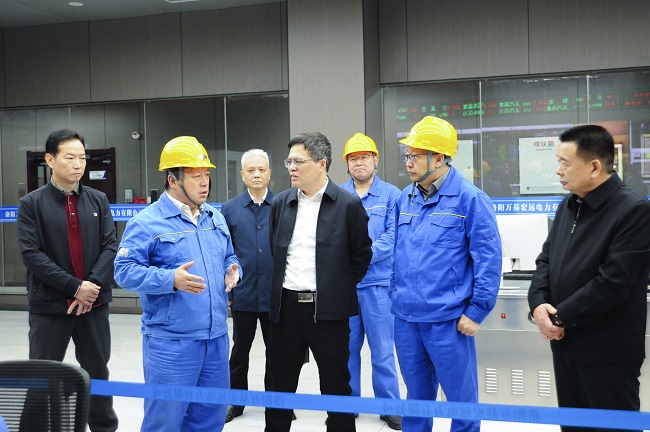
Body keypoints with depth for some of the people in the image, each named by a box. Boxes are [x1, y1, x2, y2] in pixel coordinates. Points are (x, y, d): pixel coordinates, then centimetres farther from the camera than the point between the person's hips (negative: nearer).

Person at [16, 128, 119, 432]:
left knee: (97, 374, 16)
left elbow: (110, 246, 0)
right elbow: (31, 253, -11)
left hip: (94, 304, 3)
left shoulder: (98, 200, 6)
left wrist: (92, 285, -14)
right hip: (49, 305, -3)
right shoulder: (31, 204, -3)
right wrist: (74, 287, -17)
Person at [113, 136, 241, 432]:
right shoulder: (147, 222, -9)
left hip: (216, 338, 7)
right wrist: (171, 280, -26)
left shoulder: (215, 218, 13)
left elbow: (229, 258, 24)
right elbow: (124, 270, -14)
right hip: (170, 341, -6)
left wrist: (232, 271, 0)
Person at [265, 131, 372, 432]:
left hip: (328, 309, -3)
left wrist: (339, 288, 4)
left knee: (336, 388, 8)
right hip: (285, 307, 4)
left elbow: (362, 254, 1)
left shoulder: (348, 204, -7)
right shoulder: (281, 203, 6)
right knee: (279, 387, 12)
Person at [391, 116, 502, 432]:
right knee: (416, 395, 18)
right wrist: (398, 296, 14)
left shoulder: (469, 198, -10)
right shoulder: (405, 198, 8)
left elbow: (488, 259, -11)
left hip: (447, 319, -5)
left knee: (461, 399, 6)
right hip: (405, 317, 5)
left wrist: (476, 311, -12)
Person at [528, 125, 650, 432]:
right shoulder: (568, 206, 10)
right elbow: (546, 259, 11)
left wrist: (561, 317, -17)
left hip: (608, 352, -8)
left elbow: (613, 281, -23)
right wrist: (538, 303, -8)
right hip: (565, 343, 8)